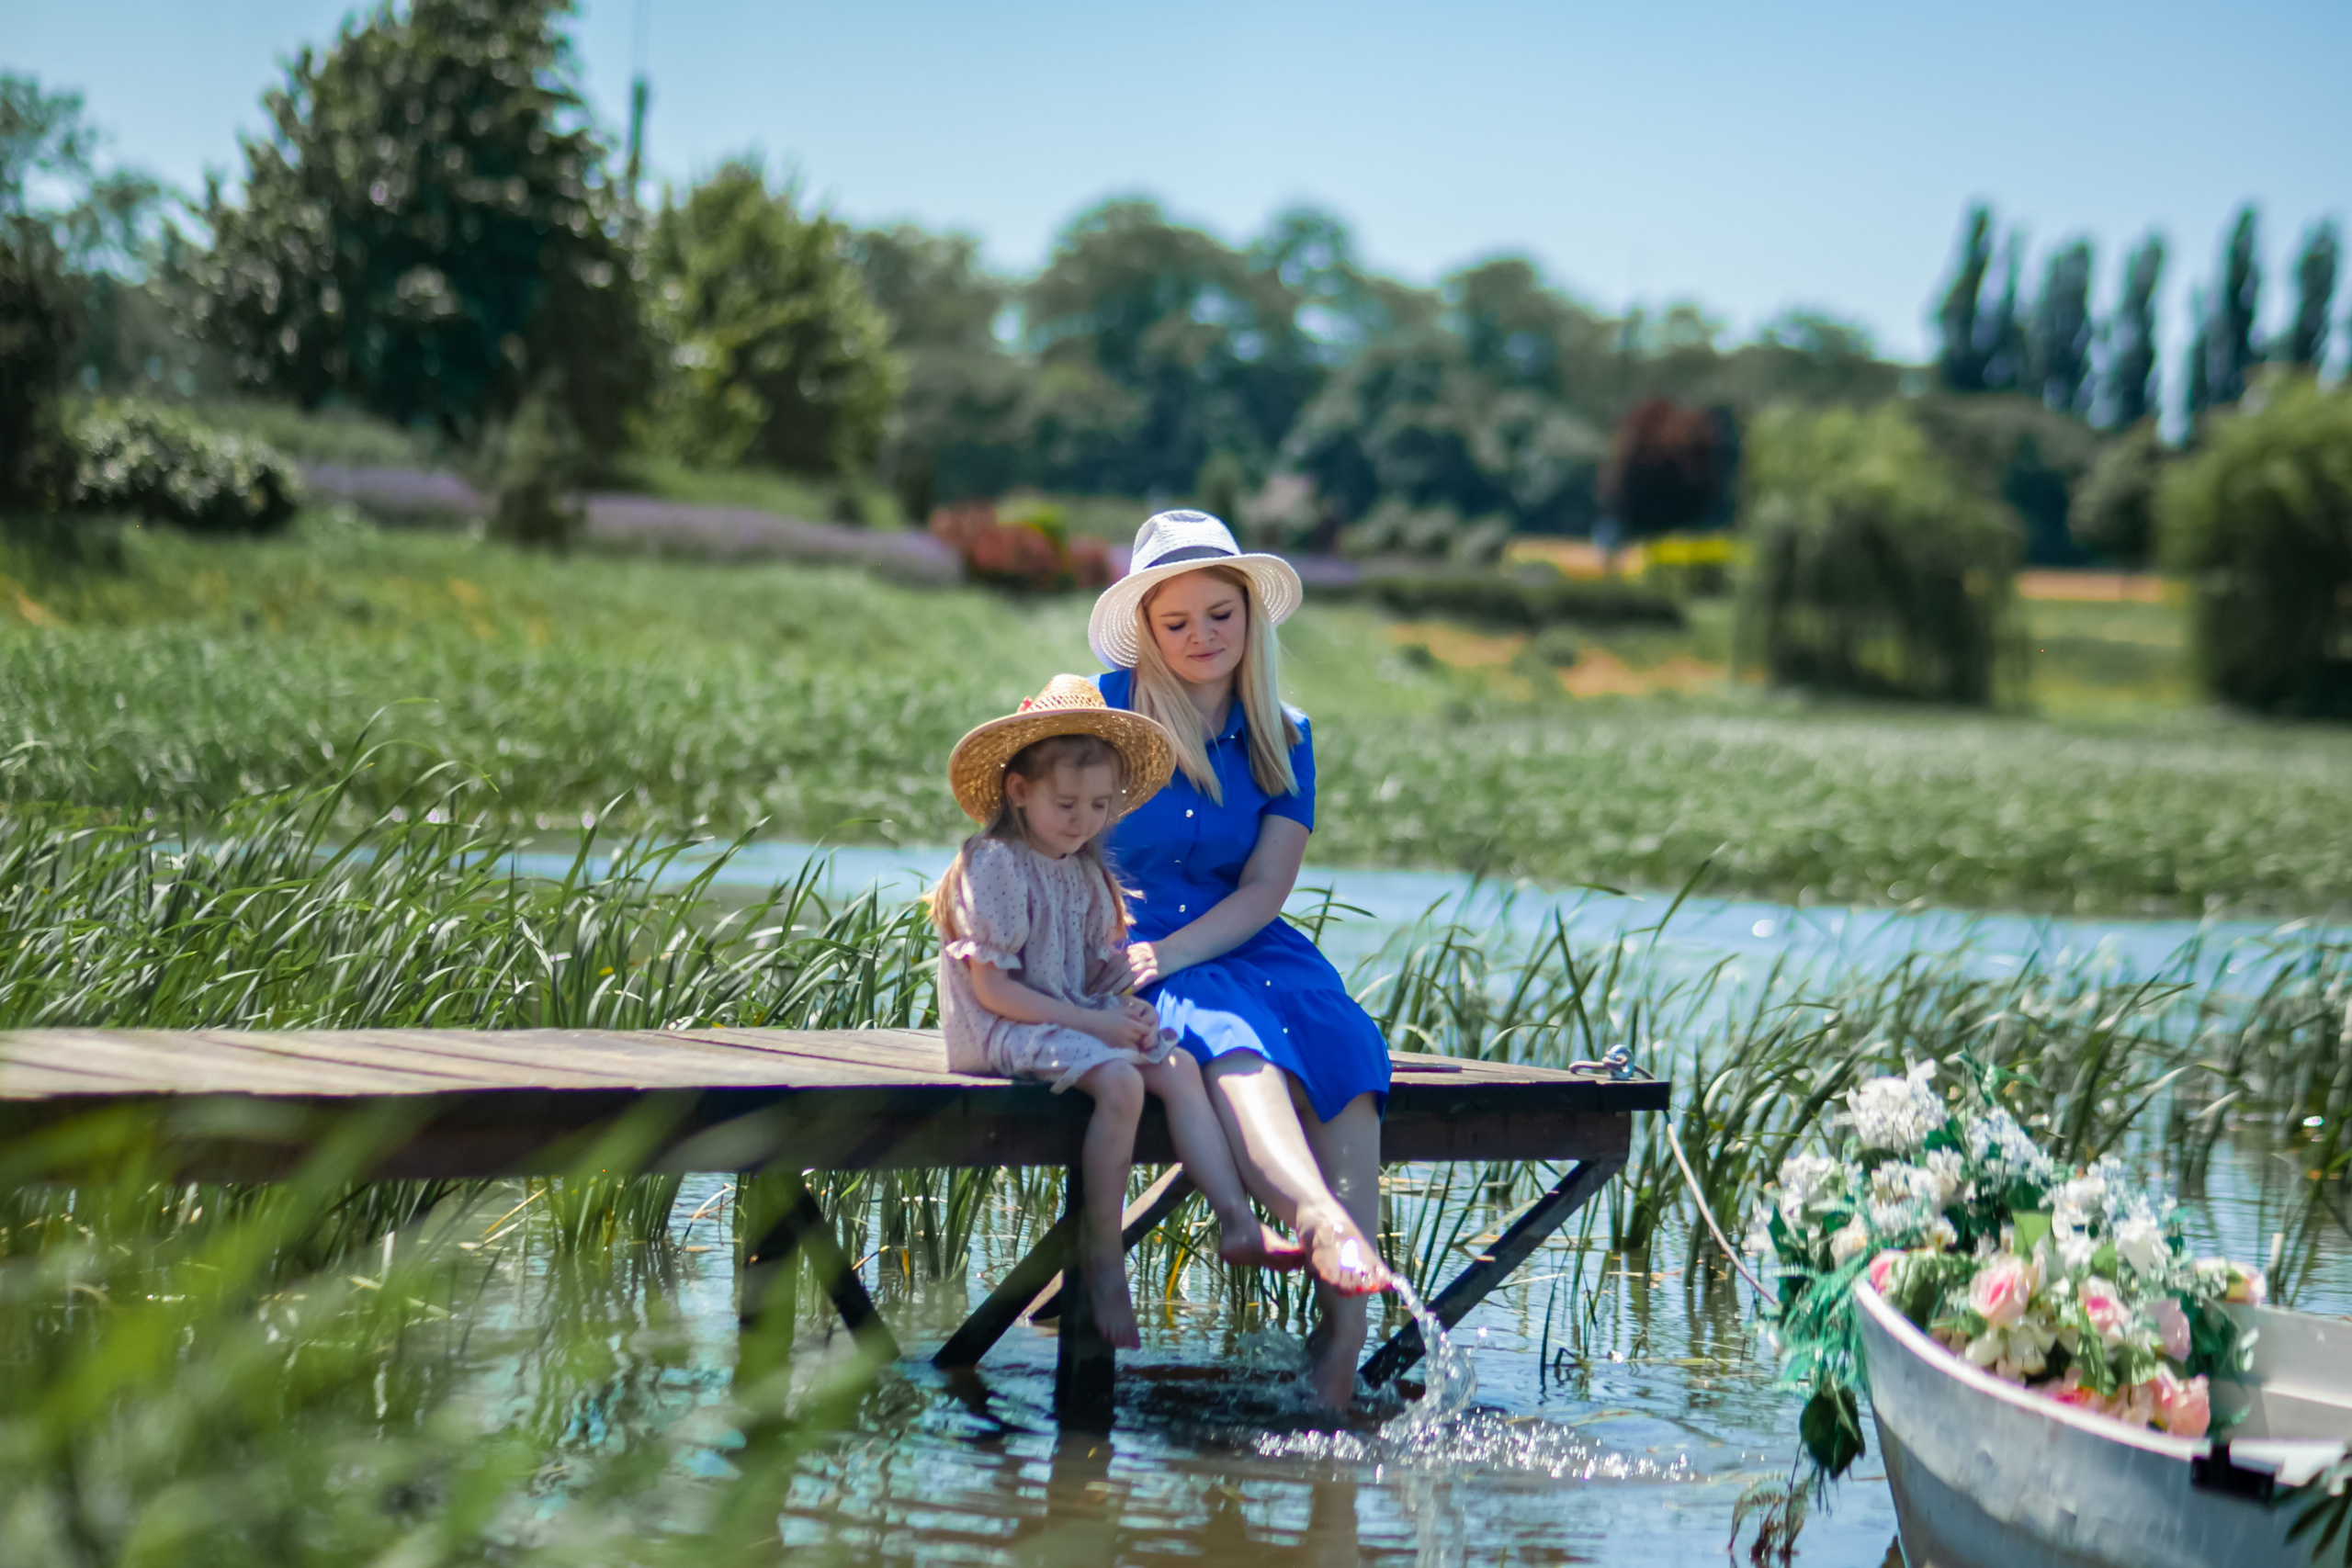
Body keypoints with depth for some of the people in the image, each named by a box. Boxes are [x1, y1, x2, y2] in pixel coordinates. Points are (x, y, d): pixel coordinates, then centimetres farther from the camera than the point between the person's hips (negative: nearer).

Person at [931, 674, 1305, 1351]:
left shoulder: (1086, 875, 15)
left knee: (1179, 1067, -10)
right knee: (1119, 1081, -28)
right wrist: (1090, 1022, -19)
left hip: (1079, 1019, 8)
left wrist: (1127, 1008, -7)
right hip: (1005, 1030, -8)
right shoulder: (994, 866, -11)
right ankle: (1102, 1256, -19)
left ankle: (1237, 1221, -17)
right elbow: (992, 988, -16)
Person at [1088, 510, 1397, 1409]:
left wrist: (1167, 953, -15)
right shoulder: (1102, 707, 5)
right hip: (1110, 962, -3)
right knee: (1226, 1034, -36)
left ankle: (1343, 1333, -39)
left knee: (1342, 1043, -28)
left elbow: (1263, 891, 2)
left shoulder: (1282, 738, 12)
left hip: (1238, 947, 3)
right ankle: (1322, 1220, -61)